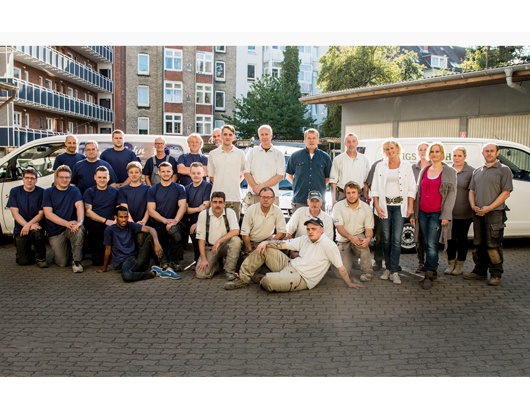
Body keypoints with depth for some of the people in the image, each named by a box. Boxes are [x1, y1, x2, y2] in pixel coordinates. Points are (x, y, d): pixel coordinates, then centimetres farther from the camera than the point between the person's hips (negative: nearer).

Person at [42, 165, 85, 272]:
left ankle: (76, 261, -20)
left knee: (80, 229, -36)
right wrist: (67, 223, -24)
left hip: (71, 227, 1)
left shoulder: (74, 191, 4)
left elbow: (79, 206, -13)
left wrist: (80, 221, -35)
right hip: (55, 231, -1)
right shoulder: (48, 192, 0)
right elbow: (48, 214, -10)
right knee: (62, 263, -11)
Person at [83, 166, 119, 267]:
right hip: (94, 231, -1)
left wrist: (116, 220, -18)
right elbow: (87, 212, -7)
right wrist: (105, 221, -15)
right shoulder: (89, 192, 1)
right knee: (97, 261, 0)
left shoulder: (114, 192, 7)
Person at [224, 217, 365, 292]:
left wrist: (350, 283, -10)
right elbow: (283, 244, 4)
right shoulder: (304, 239, 7)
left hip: (301, 278, -7)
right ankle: (243, 278, 4)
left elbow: (340, 266, -10)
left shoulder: (328, 244, -13)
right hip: (290, 265, 8)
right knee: (264, 249, -2)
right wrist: (266, 242, -10)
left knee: (268, 282, -32)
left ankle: (259, 279, 7)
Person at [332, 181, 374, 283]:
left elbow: (369, 229, -6)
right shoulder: (338, 206, -6)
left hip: (359, 237, 1)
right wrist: (351, 237, -34)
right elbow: (339, 227, -15)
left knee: (362, 239, -38)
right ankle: (350, 257, 20)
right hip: (343, 241, 0)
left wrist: (368, 238, -30)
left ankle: (367, 272, -24)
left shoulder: (366, 208, -3)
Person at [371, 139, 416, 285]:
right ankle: (388, 268, 17)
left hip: (400, 206, -1)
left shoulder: (406, 166, 5)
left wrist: (410, 207, -3)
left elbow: (411, 188, 4)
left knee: (396, 239, -8)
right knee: (386, 239, 5)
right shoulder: (380, 166, 7)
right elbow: (375, 187, 5)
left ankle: (394, 271, -5)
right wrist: (376, 205, -4)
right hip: (384, 205, 1)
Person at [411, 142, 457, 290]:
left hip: (437, 214, -5)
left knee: (432, 245, -10)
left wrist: (446, 215, -13)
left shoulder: (449, 172, 1)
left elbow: (451, 194, -5)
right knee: (427, 244, 9)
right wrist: (414, 213, 11)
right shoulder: (424, 171, 14)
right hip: (422, 213, 5)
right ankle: (433, 271, 21)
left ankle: (428, 276, -6)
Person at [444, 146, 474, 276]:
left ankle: (459, 265, 19)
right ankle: (451, 264, 22)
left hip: (464, 213, -3)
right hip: (448, 212, 3)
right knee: (450, 238, 10)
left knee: (462, 238, 9)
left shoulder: (471, 171, -3)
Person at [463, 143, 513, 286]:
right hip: (478, 214, 5)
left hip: (495, 213, -5)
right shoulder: (477, 171, 16)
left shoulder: (504, 170, -1)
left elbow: (506, 193, -8)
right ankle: (480, 271, 21)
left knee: (494, 245, -4)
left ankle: (496, 275, 5)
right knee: (478, 244, 11)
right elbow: (471, 191, 16)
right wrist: (473, 206, -3)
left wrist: (489, 208, -15)